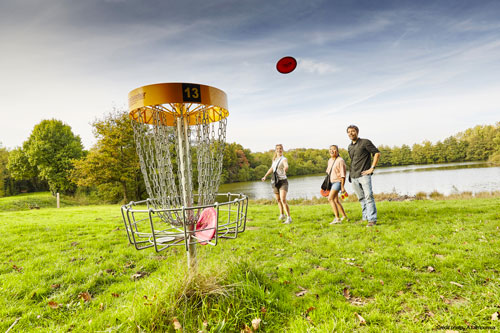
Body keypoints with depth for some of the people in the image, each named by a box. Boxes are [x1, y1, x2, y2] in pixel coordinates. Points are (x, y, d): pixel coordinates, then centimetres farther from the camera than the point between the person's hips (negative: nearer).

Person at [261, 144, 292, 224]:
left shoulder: (284, 159, -10)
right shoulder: (275, 159, 11)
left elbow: (286, 166, -33)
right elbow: (271, 169, 26)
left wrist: (285, 169, -56)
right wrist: (265, 176, 20)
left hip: (283, 182, -6)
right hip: (275, 182, 6)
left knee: (283, 200, -21)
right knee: (278, 200, 17)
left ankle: (289, 218, -14)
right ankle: (282, 215, 37)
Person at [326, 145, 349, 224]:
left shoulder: (340, 160, -14)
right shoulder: (330, 160, 10)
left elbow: (343, 175, -16)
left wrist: (342, 186, -18)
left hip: (338, 182, -9)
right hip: (331, 182, 9)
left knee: (330, 199, -19)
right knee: (336, 201, 15)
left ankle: (337, 218, -17)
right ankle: (344, 216, 29)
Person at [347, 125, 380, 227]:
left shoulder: (365, 142, -2)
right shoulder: (350, 147, 17)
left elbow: (377, 153, -5)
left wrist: (372, 168, -11)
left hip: (364, 175, -6)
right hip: (353, 177, 6)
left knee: (368, 196, -11)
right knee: (361, 198, 11)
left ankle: (372, 219, -8)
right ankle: (365, 217, 19)